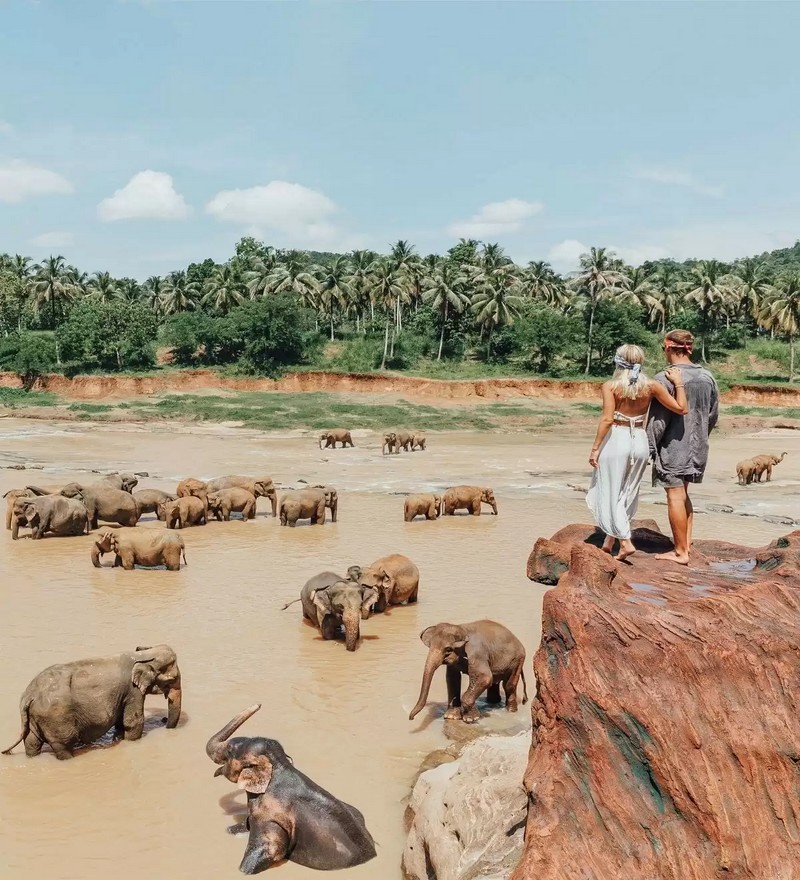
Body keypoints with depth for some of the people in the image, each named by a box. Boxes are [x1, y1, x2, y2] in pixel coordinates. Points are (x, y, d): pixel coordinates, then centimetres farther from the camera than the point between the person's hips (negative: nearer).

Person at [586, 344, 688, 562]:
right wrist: (678, 383, 9)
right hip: (640, 441, 4)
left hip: (616, 440, -4)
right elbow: (681, 408, 0)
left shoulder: (610, 386, -8)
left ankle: (625, 542, -4)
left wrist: (595, 448, -12)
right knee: (626, 495, 17)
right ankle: (610, 540, 26)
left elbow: (607, 419, -16)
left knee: (611, 495, 6)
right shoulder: (651, 386, 0)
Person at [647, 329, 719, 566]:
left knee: (675, 496, 0)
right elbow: (713, 415, 12)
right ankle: (686, 542, 26)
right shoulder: (707, 377, 4)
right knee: (683, 494, 21)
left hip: (673, 447, -7)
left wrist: (649, 447, -7)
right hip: (697, 448, 7)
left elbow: (658, 419, -16)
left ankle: (680, 552, 5)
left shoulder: (665, 378, -16)